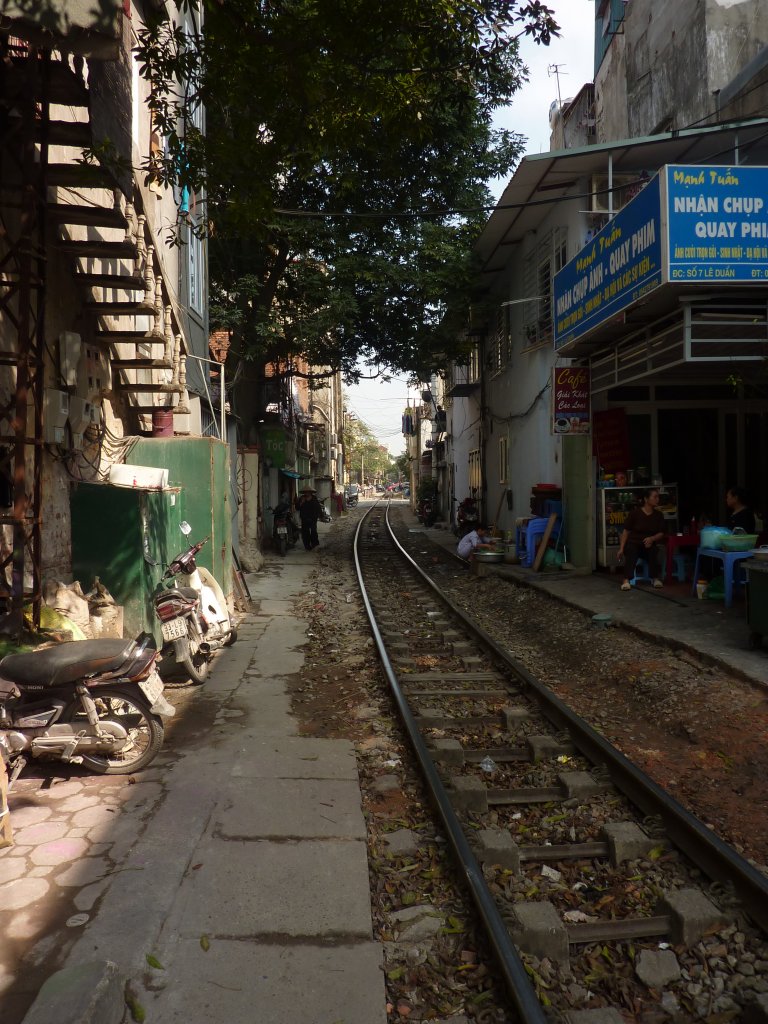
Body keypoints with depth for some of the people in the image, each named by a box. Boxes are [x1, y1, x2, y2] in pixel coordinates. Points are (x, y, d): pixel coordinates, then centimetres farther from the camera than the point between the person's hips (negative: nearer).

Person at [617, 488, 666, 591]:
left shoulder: (658, 515, 6)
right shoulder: (635, 513, -5)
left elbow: (661, 533, 5)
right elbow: (626, 531, -6)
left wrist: (652, 538, -17)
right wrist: (621, 548, -13)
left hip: (648, 544, 3)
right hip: (633, 543, -2)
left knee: (653, 550, -32)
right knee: (631, 551, -36)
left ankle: (656, 578, -22)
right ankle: (626, 580, -46)